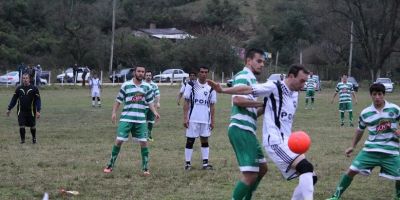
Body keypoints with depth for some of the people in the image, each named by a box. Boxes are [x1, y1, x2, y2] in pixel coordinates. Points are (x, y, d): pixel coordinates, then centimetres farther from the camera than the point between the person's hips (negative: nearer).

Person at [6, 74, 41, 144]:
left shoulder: (34, 89, -4)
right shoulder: (19, 88, 3)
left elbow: (38, 100, -4)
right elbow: (14, 99, 10)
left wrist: (38, 111, -13)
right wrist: (9, 109, 8)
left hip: (31, 111, -1)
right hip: (21, 111, 1)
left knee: (32, 126, 7)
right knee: (21, 125, -6)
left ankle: (34, 138, 29)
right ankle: (22, 139, 8)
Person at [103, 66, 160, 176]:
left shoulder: (147, 87, 6)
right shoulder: (126, 85, -1)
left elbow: (150, 102, 10)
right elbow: (118, 100, 4)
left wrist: (155, 112, -6)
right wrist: (114, 112, -5)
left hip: (141, 119, 2)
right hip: (126, 118, -2)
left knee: (143, 142, -1)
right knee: (119, 141, -4)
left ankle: (145, 168, 10)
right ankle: (110, 165, 8)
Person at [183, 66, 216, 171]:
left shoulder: (210, 88, 7)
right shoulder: (191, 85, 0)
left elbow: (212, 106, 10)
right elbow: (186, 103, -1)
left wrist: (212, 121, 5)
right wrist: (185, 118, -8)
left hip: (206, 119, 2)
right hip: (193, 119, -2)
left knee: (205, 140, 5)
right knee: (190, 140, 2)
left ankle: (205, 163, 8)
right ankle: (188, 163, 6)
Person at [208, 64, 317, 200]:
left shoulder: (295, 94, 16)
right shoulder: (274, 87, -9)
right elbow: (248, 90, -13)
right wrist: (222, 90, -17)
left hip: (286, 142, 9)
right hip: (275, 141, -9)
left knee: (309, 177, 6)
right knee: (307, 168, -23)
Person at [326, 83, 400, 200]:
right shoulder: (365, 113, 2)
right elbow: (360, 130, 18)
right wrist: (352, 146, 17)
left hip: (390, 151, -1)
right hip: (370, 149, 1)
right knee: (352, 170, -7)